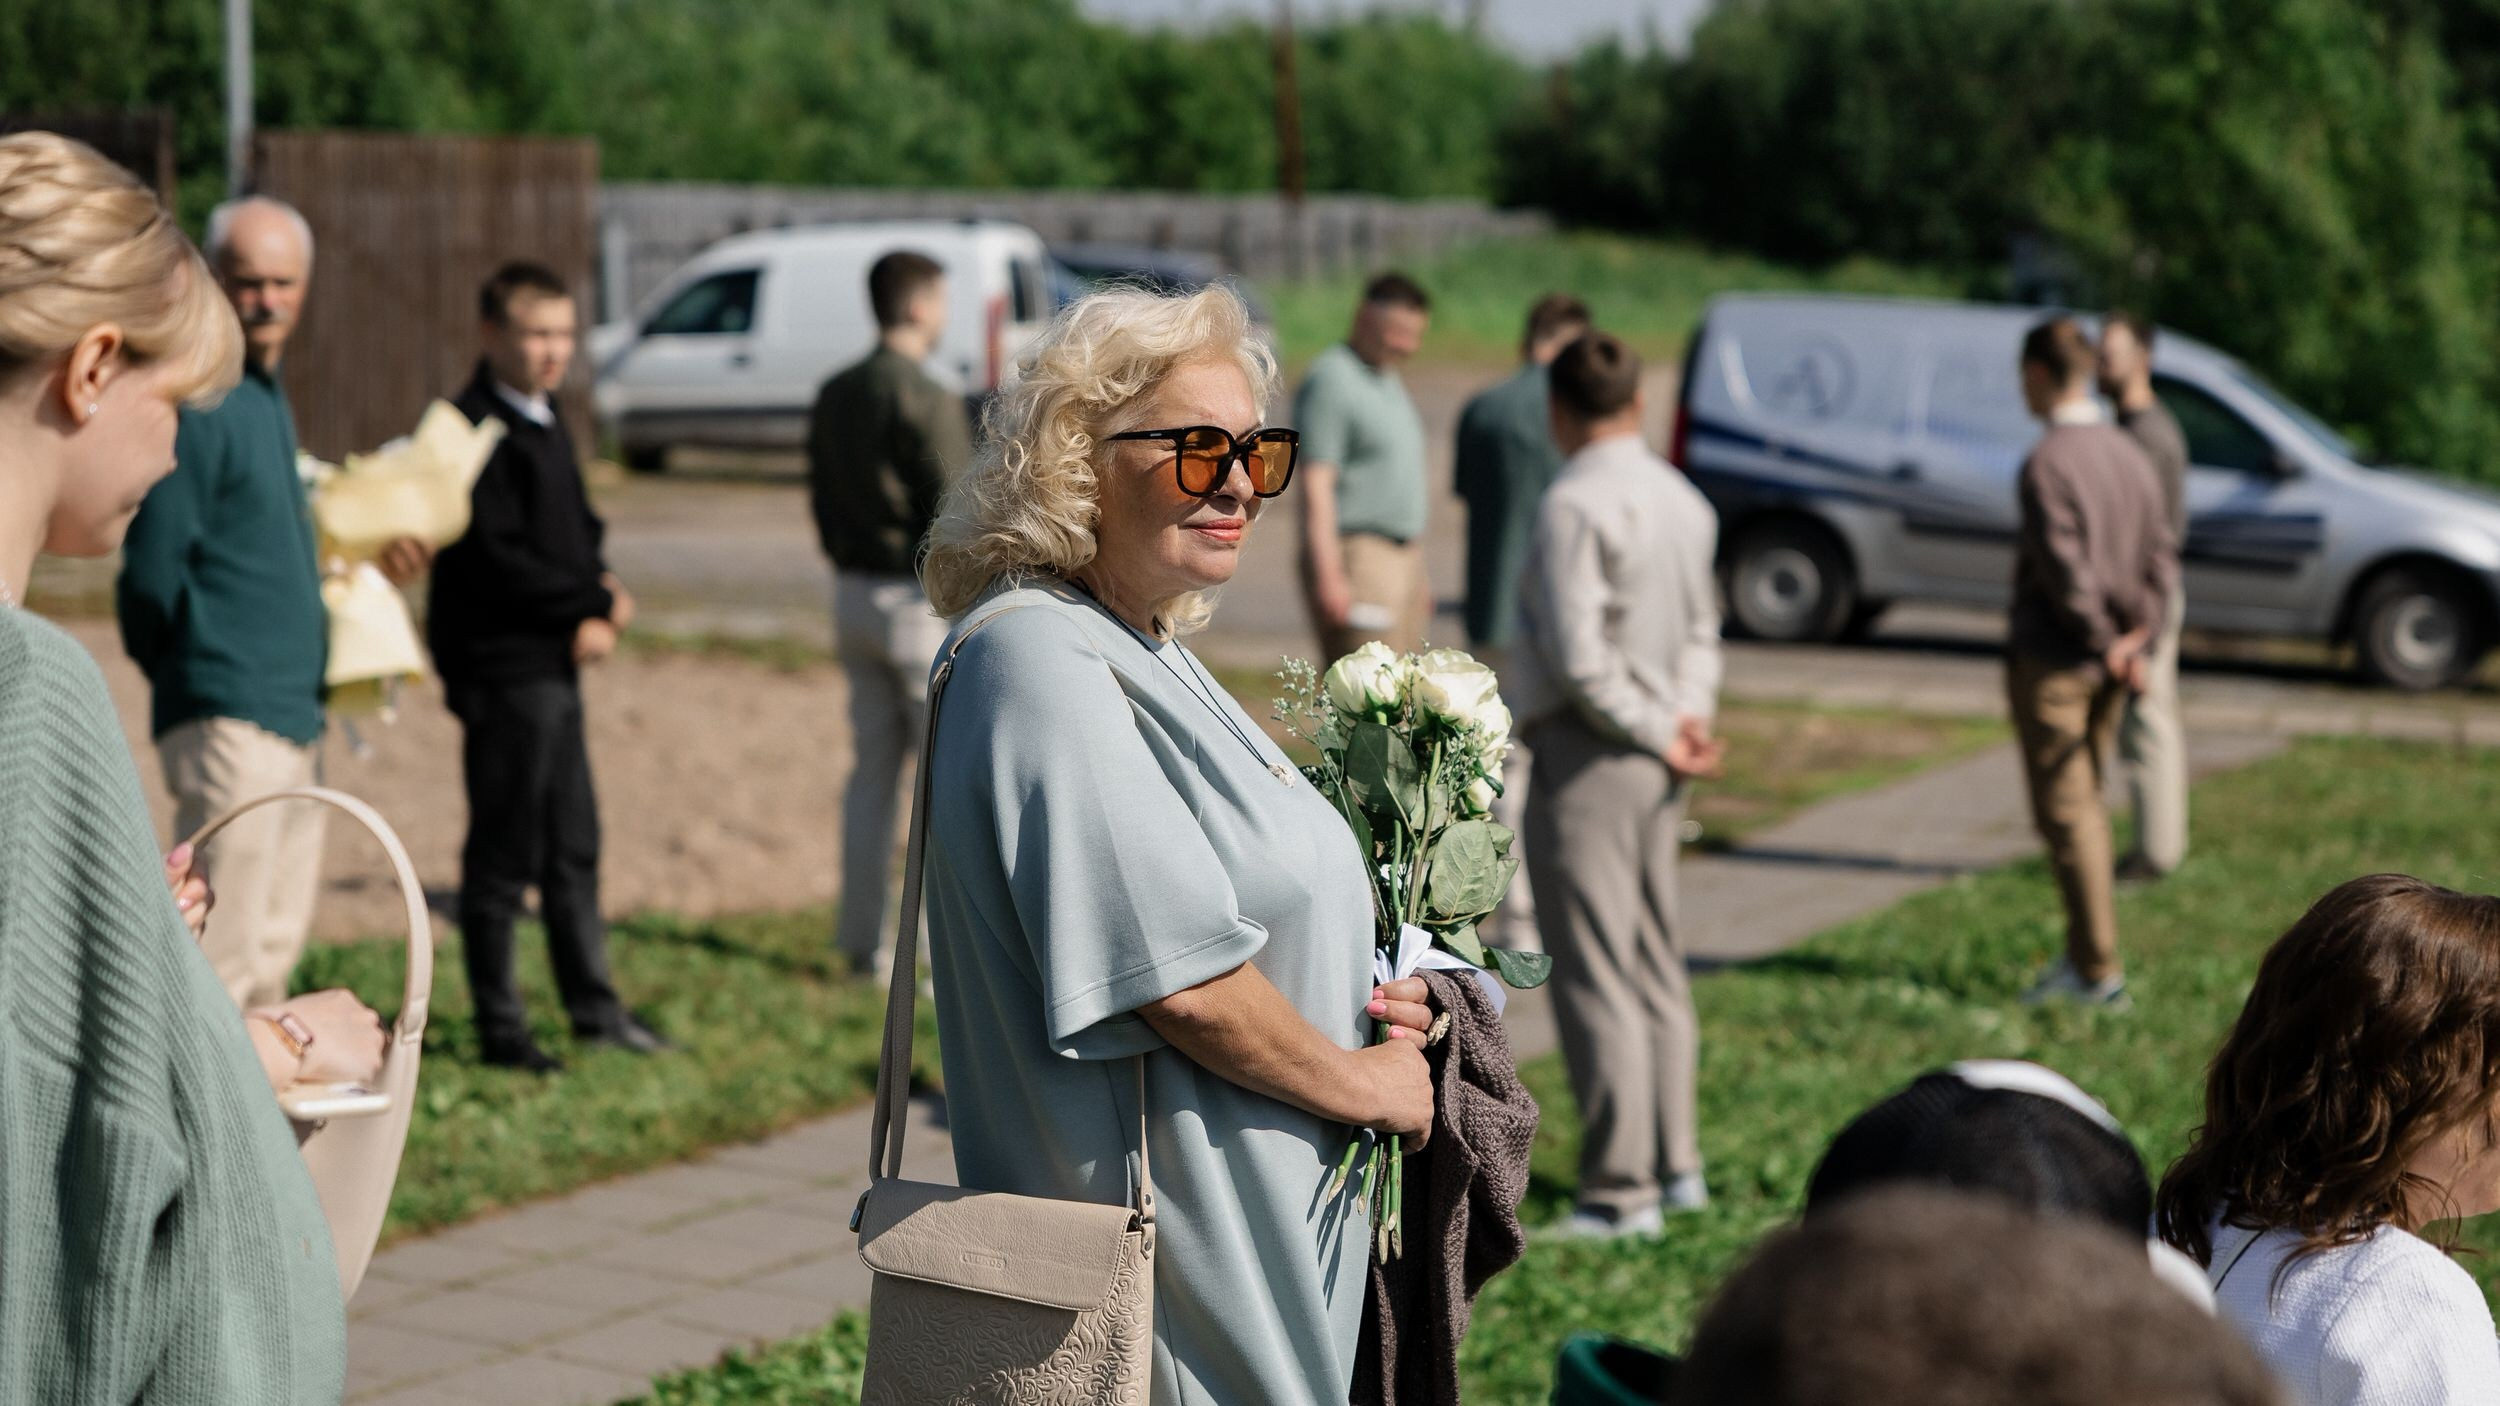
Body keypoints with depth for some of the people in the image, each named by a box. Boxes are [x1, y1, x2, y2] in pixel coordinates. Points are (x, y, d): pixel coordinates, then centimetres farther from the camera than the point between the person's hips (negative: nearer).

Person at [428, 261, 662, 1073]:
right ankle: (500, 1030, 8)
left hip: (554, 664, 10)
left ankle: (596, 1012, 24)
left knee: (573, 850, 15)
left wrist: (600, 600, -1)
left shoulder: (544, 420, 15)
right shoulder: (475, 427, -14)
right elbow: (494, 556, -21)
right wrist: (592, 604, -14)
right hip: (502, 668, -10)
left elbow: (579, 532, 19)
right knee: (503, 855, -1)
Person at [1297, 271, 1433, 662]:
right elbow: (1316, 485, -16)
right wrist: (1329, 577, -22)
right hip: (1357, 554, -9)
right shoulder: (1330, 379, -11)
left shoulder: (1388, 379, 19)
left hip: (1403, 554, 9)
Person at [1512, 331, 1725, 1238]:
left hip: (1588, 754, -8)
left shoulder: (1576, 505, -17)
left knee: (1596, 976, -3)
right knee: (1656, 965, 18)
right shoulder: (1683, 501, 9)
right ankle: (1676, 1167, 26)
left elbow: (1579, 658, -21)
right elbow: (1701, 630, 13)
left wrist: (1663, 734, -11)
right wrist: (1687, 716, 0)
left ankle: (1620, 1192, -1)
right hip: (1655, 764, 8)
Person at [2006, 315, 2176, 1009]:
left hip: (2051, 661, -8)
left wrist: (2108, 642, -12)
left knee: (2066, 814, -3)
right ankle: (2081, 957, 22)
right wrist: (2137, 635, 1)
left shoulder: (2048, 462, -17)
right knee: (2083, 806, 16)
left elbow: (2064, 568, -22)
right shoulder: (2128, 452, 9)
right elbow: (2161, 552, 9)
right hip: (2103, 667, 8)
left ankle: (2101, 973, -1)